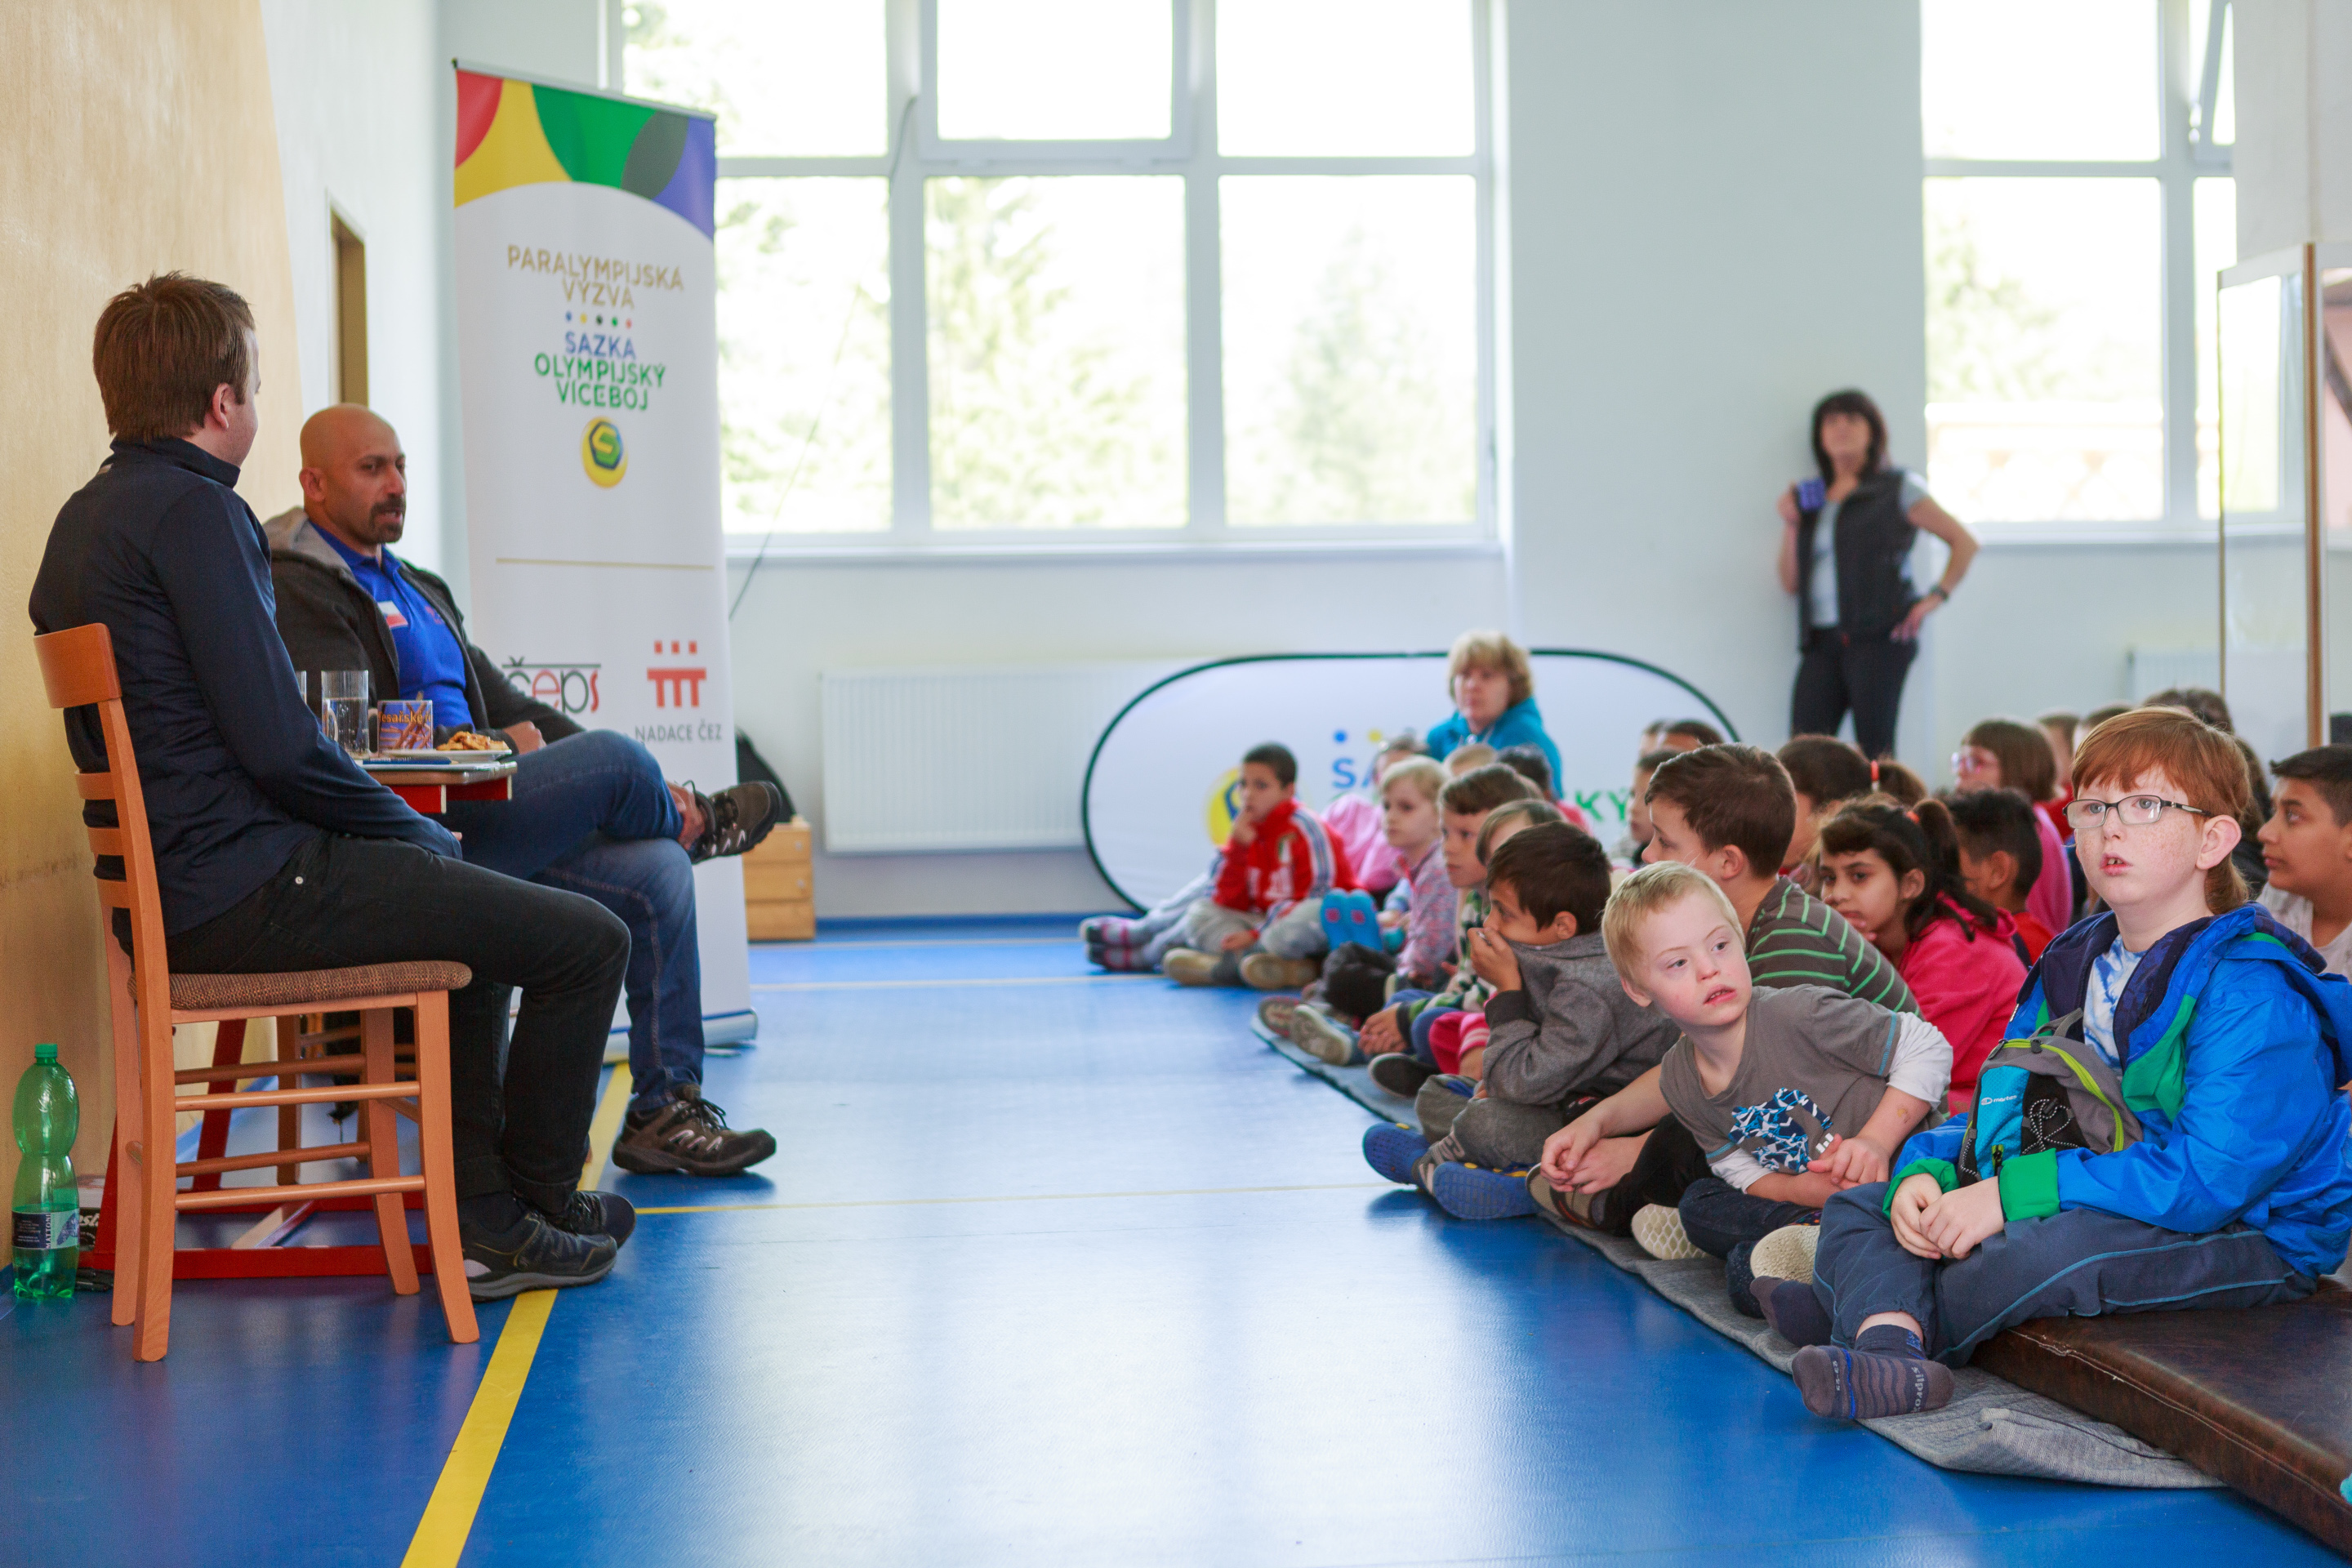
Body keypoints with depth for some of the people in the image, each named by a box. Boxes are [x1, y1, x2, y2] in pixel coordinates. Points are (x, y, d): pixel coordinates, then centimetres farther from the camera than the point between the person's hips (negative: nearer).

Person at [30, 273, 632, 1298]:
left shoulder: (86, 517, 15)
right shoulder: (191, 509, -15)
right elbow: (277, 744, -22)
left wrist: (408, 832, 15)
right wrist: (418, 833, -4)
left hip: (168, 892, 11)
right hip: (247, 894, -11)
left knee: (477, 916, 31)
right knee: (588, 941, -9)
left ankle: (483, 1214, 25)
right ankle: (534, 1199, 13)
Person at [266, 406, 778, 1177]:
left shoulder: (419, 588, 27)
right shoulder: (296, 588, -4)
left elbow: (504, 705, 24)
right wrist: (515, 756, -10)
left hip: (477, 810, 9)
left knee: (659, 871, -10)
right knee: (615, 758, -21)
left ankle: (665, 1106, -4)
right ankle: (689, 818, 17)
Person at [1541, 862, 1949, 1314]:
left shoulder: (1800, 1015, -23)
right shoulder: (1679, 1086, -2)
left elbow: (1928, 1048, -17)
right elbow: (1748, 1177, 3)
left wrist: (1876, 1143, -24)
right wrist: (1807, 1189, -20)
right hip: (1808, 1198, 8)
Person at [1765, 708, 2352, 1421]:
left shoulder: (2252, 990, -17)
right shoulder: (2074, 963, 11)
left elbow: (2207, 1177, -27)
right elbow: (2003, 1109, 12)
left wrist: (2013, 1194, -30)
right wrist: (1922, 1174, -11)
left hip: (2243, 1235, -8)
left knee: (2043, 1250, -38)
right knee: (1857, 1205, 0)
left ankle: (1848, 1310, -15)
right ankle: (1886, 1347, -32)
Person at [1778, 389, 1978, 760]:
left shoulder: (1897, 489, 7)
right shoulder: (1810, 499, 20)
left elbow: (1964, 541, 6)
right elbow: (1790, 583, 16)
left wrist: (1936, 597, -4)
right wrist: (1790, 524, 6)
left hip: (1878, 636, -4)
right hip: (1821, 641, 4)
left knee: (1875, 752, -10)